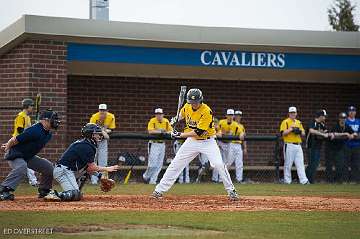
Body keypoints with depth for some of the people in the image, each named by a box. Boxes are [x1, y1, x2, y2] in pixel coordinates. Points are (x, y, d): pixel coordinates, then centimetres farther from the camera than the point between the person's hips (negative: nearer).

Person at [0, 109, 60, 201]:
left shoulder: (48, 134, 3)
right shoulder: (35, 131, -28)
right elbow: (15, 140, -23)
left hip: (29, 156, 10)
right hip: (15, 155, -10)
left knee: (48, 167, 6)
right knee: (21, 167, -38)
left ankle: (44, 191, 19)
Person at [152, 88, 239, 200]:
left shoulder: (206, 111, -25)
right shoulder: (187, 107, -6)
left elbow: (198, 132, -28)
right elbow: (182, 114, 21)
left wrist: (180, 135, -27)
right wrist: (176, 119, -2)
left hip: (208, 142, -5)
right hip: (192, 141, 5)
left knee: (219, 165, -20)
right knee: (175, 165, 0)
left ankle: (231, 190, -6)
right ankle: (159, 190, 6)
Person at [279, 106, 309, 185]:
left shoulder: (299, 122, 18)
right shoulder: (285, 122, -1)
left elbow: (303, 134, 18)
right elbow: (283, 133, -12)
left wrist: (300, 132, -3)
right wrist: (291, 129, -21)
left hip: (298, 145, 5)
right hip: (289, 145, -5)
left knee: (300, 164, -2)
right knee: (288, 164, -1)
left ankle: (303, 180, -8)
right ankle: (287, 180, 6)